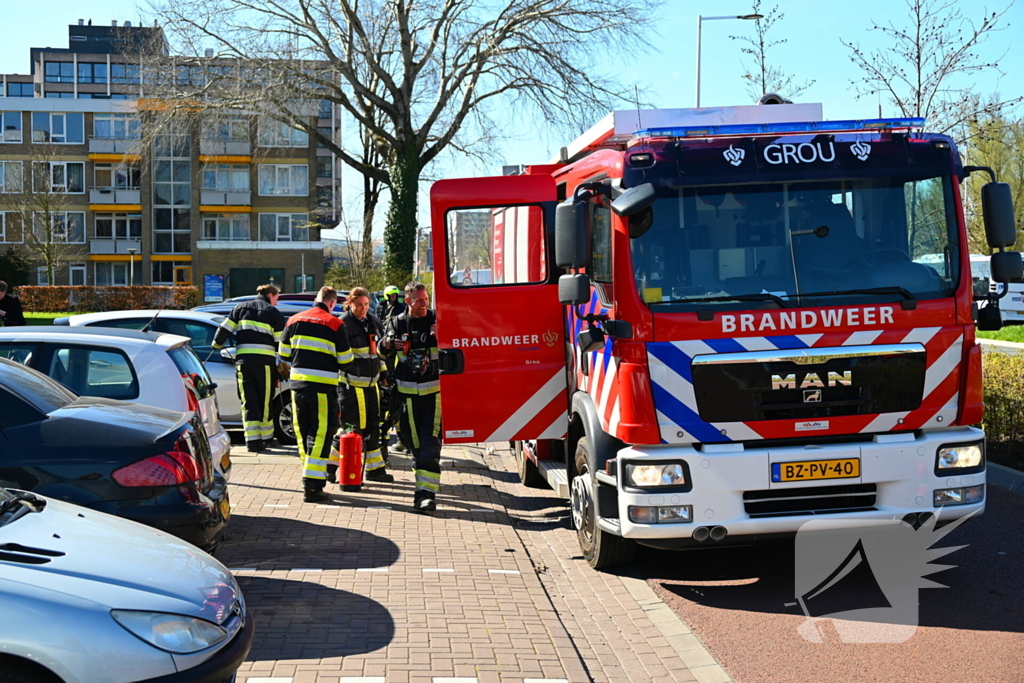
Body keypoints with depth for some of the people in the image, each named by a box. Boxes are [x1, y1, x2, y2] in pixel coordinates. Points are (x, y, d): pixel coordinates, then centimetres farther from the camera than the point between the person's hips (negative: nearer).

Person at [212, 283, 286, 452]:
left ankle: (252, 439, -3)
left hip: (243, 360, 2)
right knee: (265, 401, 9)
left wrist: (217, 345, 27)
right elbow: (280, 343, 2)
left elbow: (224, 330, 10)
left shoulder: (241, 308, 14)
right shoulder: (274, 313, 6)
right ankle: (267, 437, 17)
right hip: (265, 361, -2)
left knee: (249, 401, 5)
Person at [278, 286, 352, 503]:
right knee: (321, 435, -2)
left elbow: (284, 354, 11)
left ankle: (312, 477, 25)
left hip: (298, 383, 5)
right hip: (323, 387, -5)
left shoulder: (294, 320, 6)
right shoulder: (334, 324, -6)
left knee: (303, 432, 16)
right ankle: (312, 486, -7)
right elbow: (345, 361, -3)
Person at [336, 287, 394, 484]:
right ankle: (330, 467, 3)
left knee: (372, 426, 13)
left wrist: (383, 371, 21)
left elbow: (380, 348, 23)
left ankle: (375, 469, 22)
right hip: (351, 384, -8)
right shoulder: (344, 324, -13)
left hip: (371, 382, 8)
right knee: (351, 426, -8)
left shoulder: (372, 321, 11)